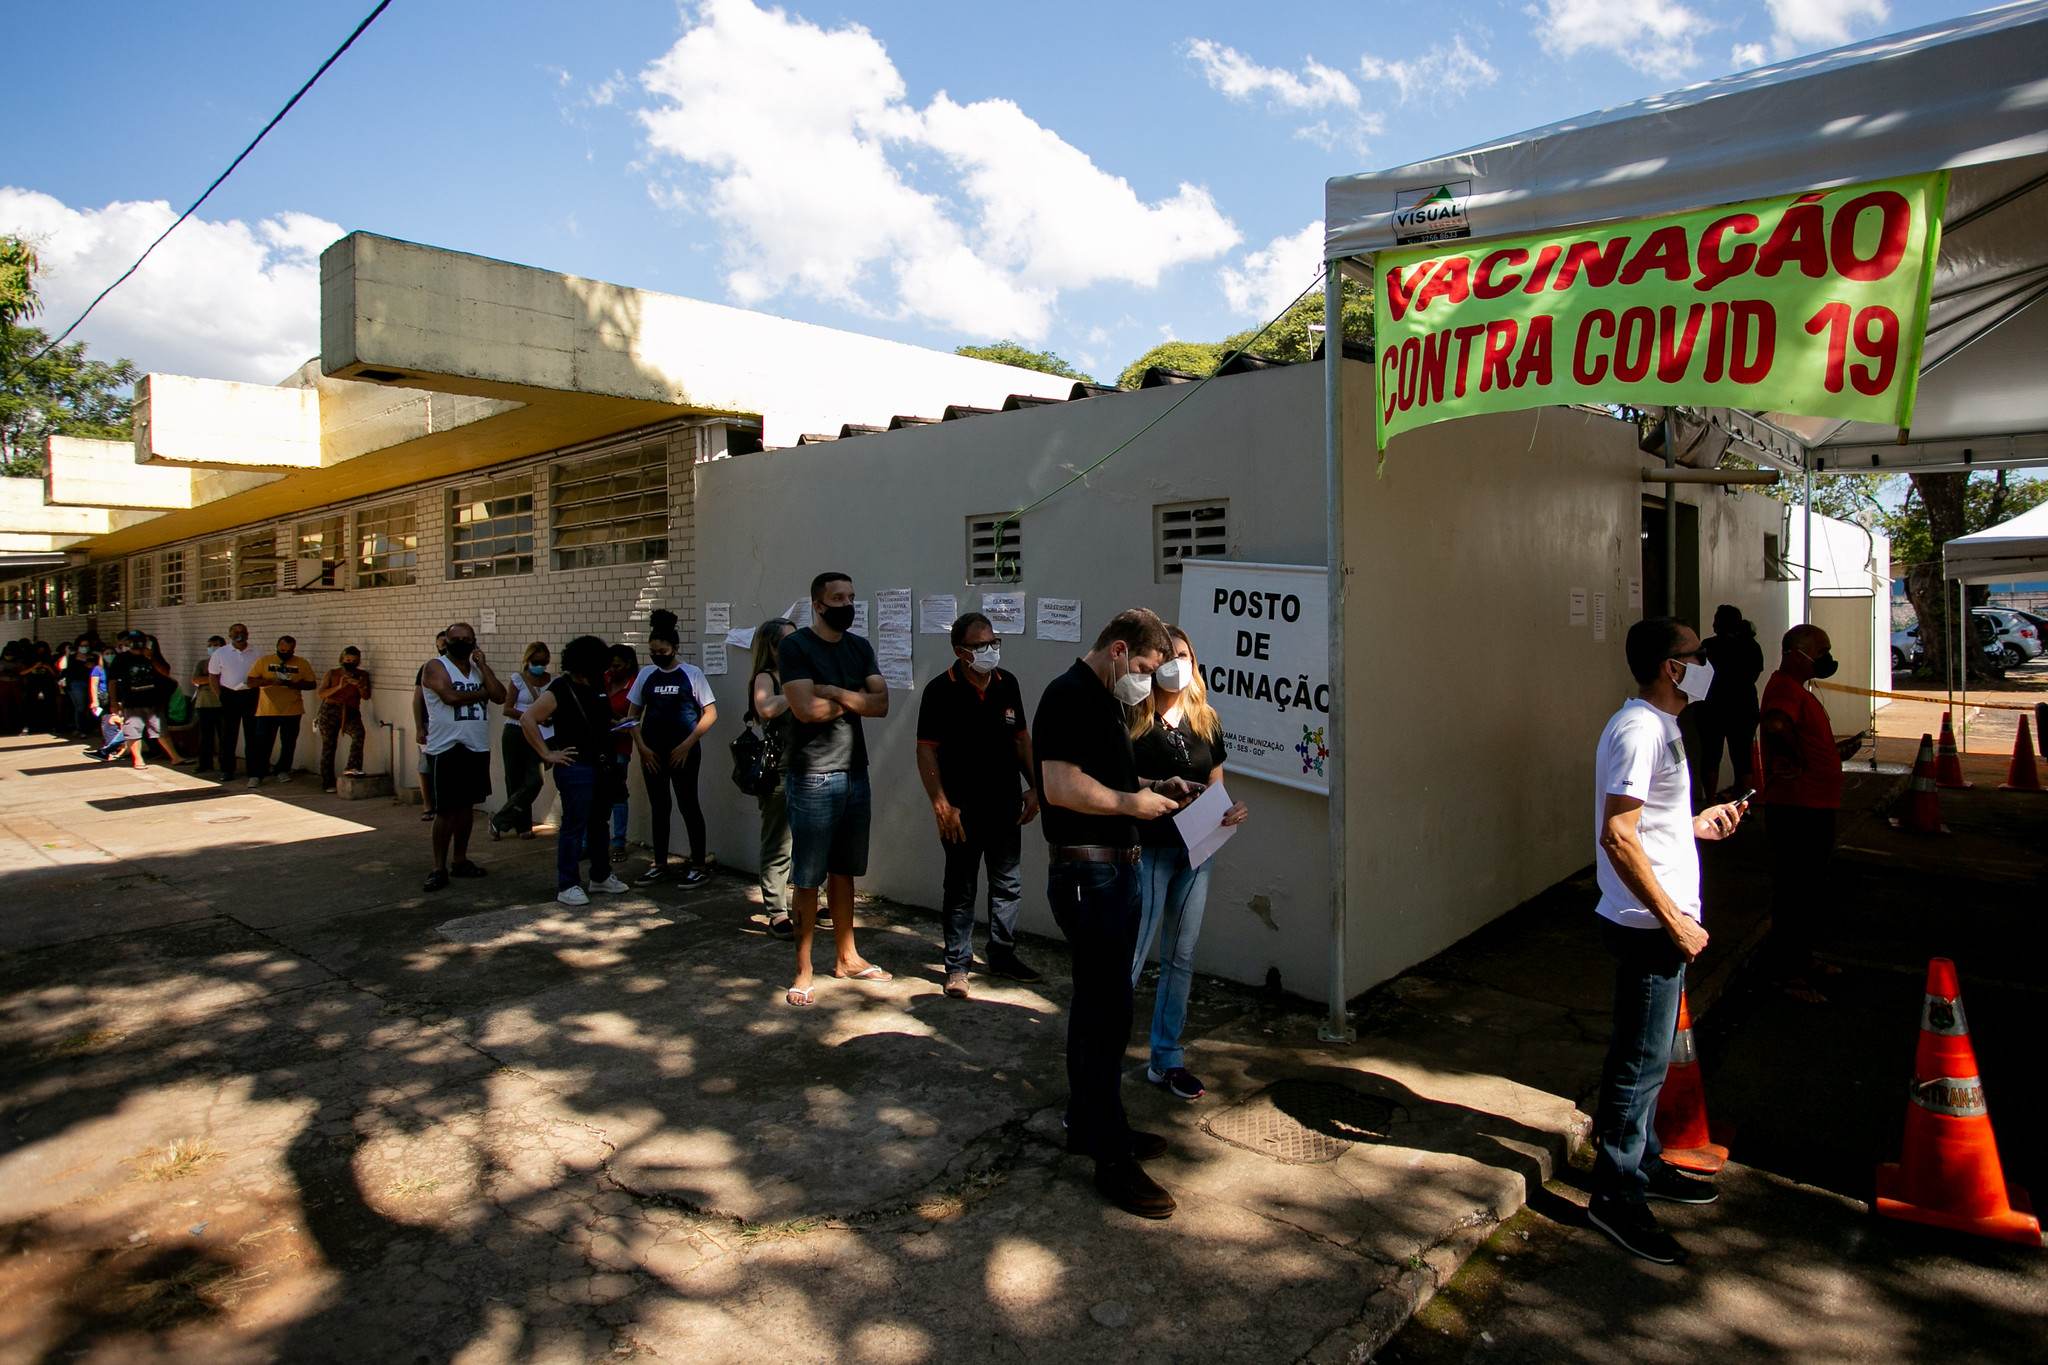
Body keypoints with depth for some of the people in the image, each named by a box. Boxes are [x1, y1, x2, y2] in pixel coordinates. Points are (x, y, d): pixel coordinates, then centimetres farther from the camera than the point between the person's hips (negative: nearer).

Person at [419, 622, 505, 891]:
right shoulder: (435, 666, -3)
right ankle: (439, 867, 1)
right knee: (446, 809, -5)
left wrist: (482, 666, -4)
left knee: (467, 805, 12)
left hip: (477, 748, 6)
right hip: (446, 748, -6)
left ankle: (460, 860, 22)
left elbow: (500, 696, -2)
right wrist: (482, 692, -5)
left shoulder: (479, 668, 13)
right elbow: (450, 696, -20)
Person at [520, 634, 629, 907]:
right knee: (573, 826, -3)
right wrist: (547, 754, -17)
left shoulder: (595, 687, 12)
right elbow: (527, 719, -18)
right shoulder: (560, 690, -11)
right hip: (575, 767, -8)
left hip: (601, 766, 8)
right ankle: (567, 885, 5)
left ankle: (601, 876, 29)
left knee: (599, 823, 16)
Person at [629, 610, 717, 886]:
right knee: (658, 806, 10)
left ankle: (698, 865, 5)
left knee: (688, 804, -2)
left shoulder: (692, 674, -3)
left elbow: (710, 713, -4)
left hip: (684, 752, -4)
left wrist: (687, 745, -10)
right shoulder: (646, 675, 8)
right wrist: (641, 747, 0)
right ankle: (659, 864, 21)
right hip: (652, 752, 4)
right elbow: (633, 715, 12)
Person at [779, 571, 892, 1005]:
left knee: (844, 871, 15)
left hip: (855, 774, 6)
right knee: (808, 877, 0)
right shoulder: (796, 646, -8)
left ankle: (846, 957, 27)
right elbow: (806, 708, -20)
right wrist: (853, 702, -6)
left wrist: (836, 693, -14)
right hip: (813, 778, -6)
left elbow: (882, 704, -1)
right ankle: (803, 970, 10)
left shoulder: (860, 647, 10)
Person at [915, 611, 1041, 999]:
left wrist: (1034, 786, 7)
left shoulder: (1008, 684, 4)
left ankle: (1002, 955, 30)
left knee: (1008, 885, 14)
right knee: (960, 889, 6)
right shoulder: (940, 691, -11)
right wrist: (942, 805, -16)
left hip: (1006, 806, 5)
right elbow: (926, 750, -11)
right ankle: (957, 965, 18)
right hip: (962, 810, -5)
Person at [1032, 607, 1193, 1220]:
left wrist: (1152, 787, 12)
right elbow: (1062, 786, -26)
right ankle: (1112, 1159, 5)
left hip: (1113, 869, 11)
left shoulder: (1107, 700, 16)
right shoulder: (1070, 696, -16)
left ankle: (1088, 1123, 32)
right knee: (1107, 1011, -5)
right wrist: (1134, 802, -15)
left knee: (1096, 1002, 18)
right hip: (1087, 874, -11)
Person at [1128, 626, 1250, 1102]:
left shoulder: (1206, 722, 8)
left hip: (1195, 851, 6)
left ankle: (1167, 1059, 26)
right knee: (1129, 957, -4)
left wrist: (1232, 810, -7)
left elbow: (1215, 786, 13)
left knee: (1181, 958, 13)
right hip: (1146, 849, -5)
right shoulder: (1133, 722, -8)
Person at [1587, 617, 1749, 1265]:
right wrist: (1674, 921, -23)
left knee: (1646, 1057, 21)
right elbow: (1618, 836, -26)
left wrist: (1697, 824, 16)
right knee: (1640, 1061, 0)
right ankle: (1615, 1196, 11)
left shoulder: (1657, 726, 13)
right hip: (1647, 924, -10)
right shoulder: (1639, 731, -20)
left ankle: (1643, 1164, 36)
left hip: (1660, 922, 10)